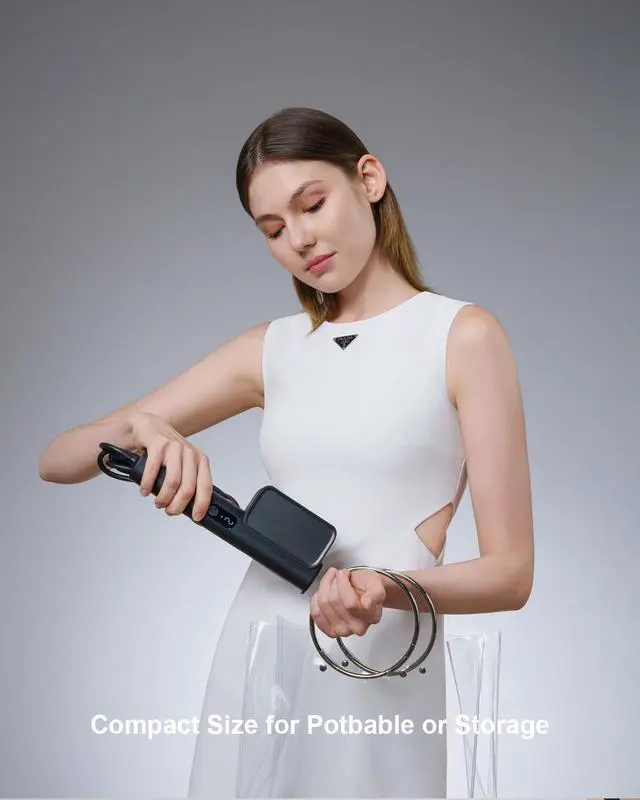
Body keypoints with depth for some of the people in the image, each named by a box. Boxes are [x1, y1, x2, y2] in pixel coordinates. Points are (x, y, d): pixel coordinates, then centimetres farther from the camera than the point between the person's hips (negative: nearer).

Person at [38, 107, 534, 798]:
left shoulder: (462, 336, -5)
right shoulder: (271, 350, 6)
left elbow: (510, 572, -7)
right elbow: (55, 460, 6)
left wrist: (389, 588, -26)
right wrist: (136, 429, -16)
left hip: (377, 679, -3)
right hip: (254, 668, 4)